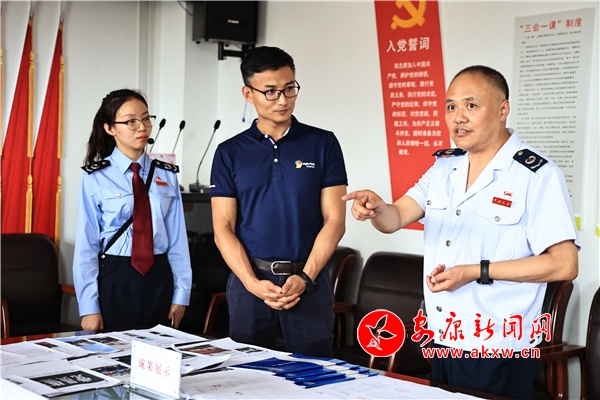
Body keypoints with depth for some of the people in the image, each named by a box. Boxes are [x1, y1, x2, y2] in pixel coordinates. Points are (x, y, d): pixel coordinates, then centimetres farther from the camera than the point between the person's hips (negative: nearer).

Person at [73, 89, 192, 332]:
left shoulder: (167, 175, 4)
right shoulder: (95, 178, -5)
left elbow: (177, 238, 4)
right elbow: (86, 243, -5)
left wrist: (181, 293, 1)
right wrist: (89, 307, -8)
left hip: (159, 278, 3)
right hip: (114, 279, -3)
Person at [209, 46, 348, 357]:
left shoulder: (323, 144, 3)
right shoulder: (230, 153, 5)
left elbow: (334, 220, -2)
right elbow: (223, 228, 1)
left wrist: (305, 278, -13)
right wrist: (253, 283, -13)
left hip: (309, 281, -1)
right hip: (249, 280, 1)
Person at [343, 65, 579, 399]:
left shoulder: (537, 175, -13)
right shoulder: (444, 167, 7)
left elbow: (564, 264, -17)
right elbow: (396, 218, -1)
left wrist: (476, 272, -20)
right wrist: (376, 208, -25)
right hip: (442, 343, 6)